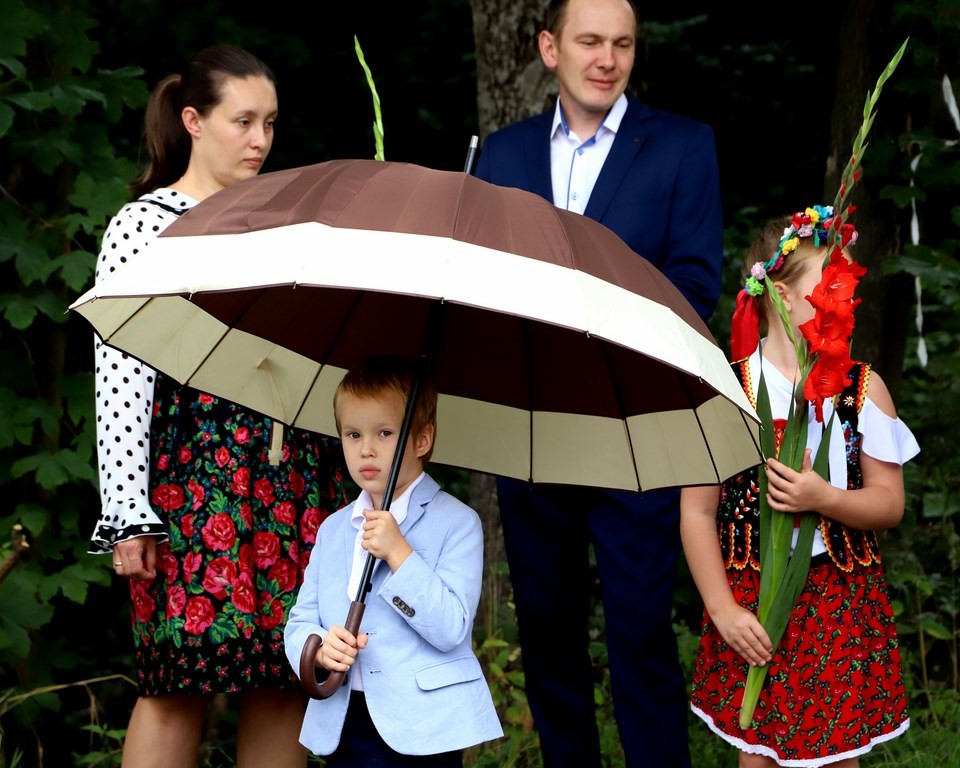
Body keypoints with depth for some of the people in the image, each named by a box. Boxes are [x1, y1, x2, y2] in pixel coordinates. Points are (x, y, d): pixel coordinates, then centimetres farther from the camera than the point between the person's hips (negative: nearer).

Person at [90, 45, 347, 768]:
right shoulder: (142, 225, -1)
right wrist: (128, 513, -13)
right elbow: (119, 373, -7)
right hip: (194, 469, -5)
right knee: (182, 681, -6)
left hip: (298, 469, 5)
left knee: (289, 678, 3)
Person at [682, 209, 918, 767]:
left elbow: (890, 504, 1)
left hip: (844, 602, 1)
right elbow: (697, 513, -4)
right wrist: (723, 610, -10)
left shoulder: (863, 386, 0)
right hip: (750, 599, -1)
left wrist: (825, 499, -18)